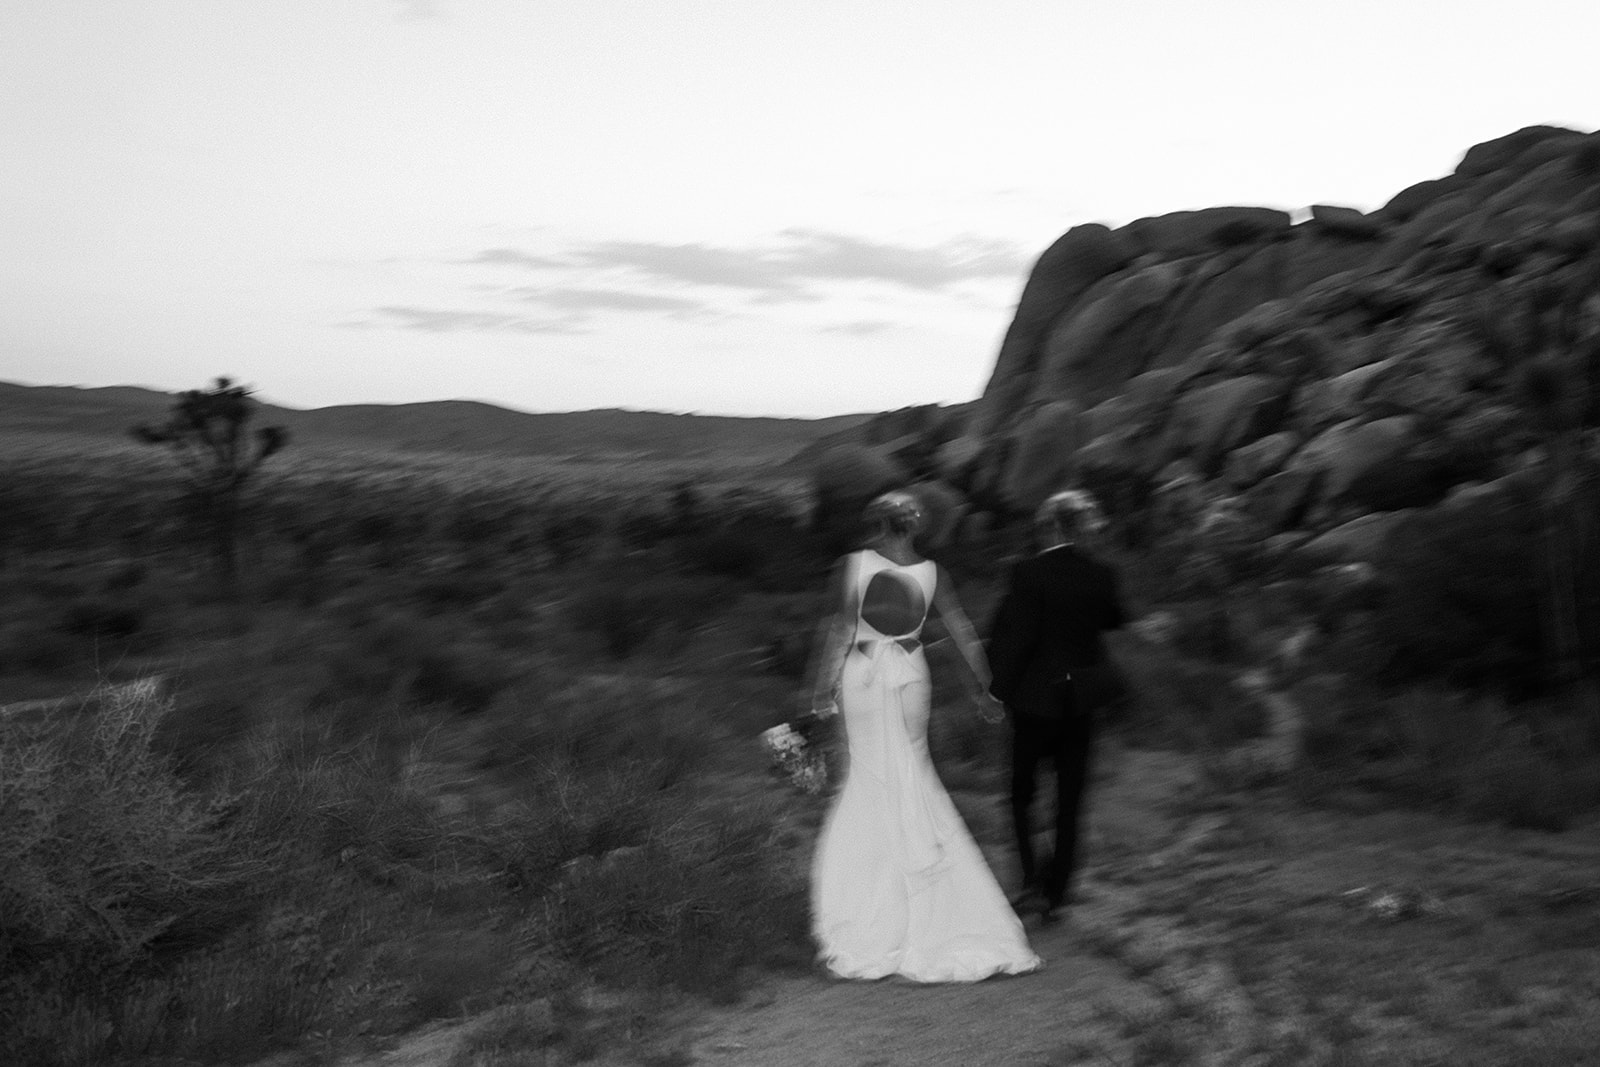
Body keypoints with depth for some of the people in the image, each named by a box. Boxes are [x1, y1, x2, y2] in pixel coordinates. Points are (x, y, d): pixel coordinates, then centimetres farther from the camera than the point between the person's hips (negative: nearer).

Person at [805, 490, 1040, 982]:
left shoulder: (853, 565, -9)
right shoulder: (932, 572, 1)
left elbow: (840, 631, -14)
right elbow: (964, 635, 4)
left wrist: (823, 690, -8)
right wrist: (981, 689, 15)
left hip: (861, 677, -3)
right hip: (910, 676, 3)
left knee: (875, 784, 5)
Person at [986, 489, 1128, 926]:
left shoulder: (1028, 573, -15)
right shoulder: (1101, 575, -2)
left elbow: (1017, 637, -16)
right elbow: (1113, 619, 15)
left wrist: (998, 689, -8)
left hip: (1035, 698, -4)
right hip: (1082, 699, 4)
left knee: (1022, 791, 11)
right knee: (1070, 799, 10)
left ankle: (1033, 881, -2)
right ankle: (1056, 895, 16)